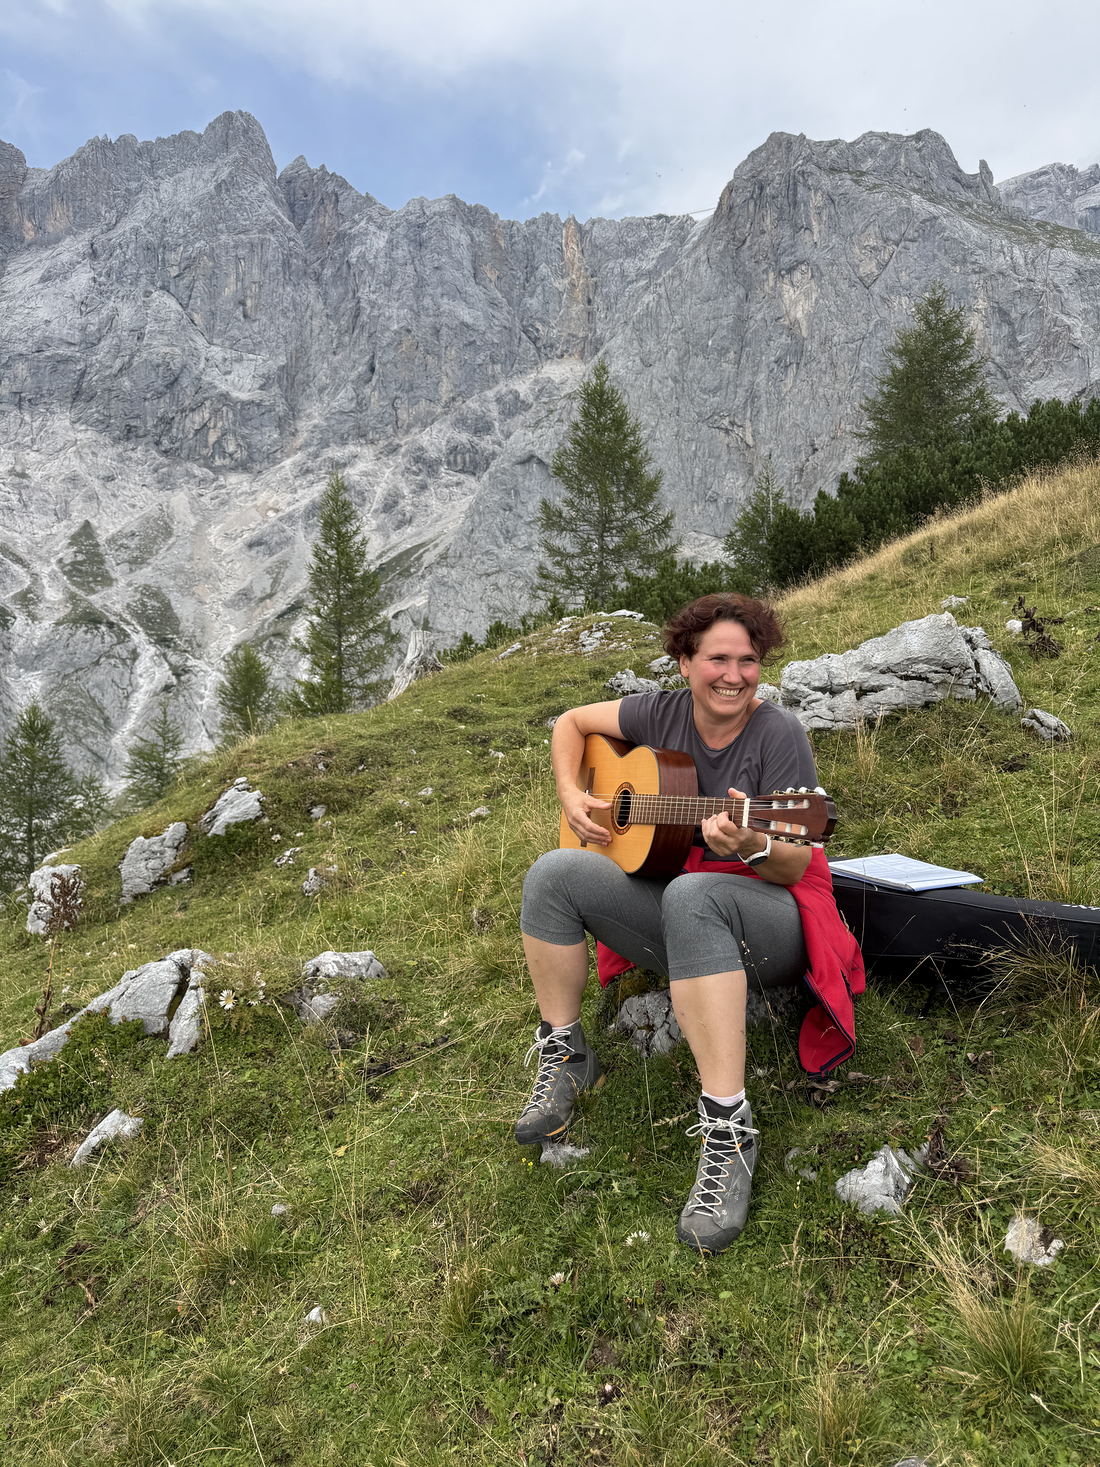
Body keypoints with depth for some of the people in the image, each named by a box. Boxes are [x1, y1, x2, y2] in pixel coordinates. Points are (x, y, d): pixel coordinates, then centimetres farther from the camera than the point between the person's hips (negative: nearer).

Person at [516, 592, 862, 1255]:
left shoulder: (777, 732, -14)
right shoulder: (663, 714, 0)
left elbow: (797, 863, -16)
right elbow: (572, 720, 15)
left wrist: (754, 847, -38)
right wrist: (572, 796, -1)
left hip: (767, 925, -5)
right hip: (675, 922, 5)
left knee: (691, 894, -40)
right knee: (554, 873, -14)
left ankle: (729, 1128, -36)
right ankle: (564, 1055, -1)